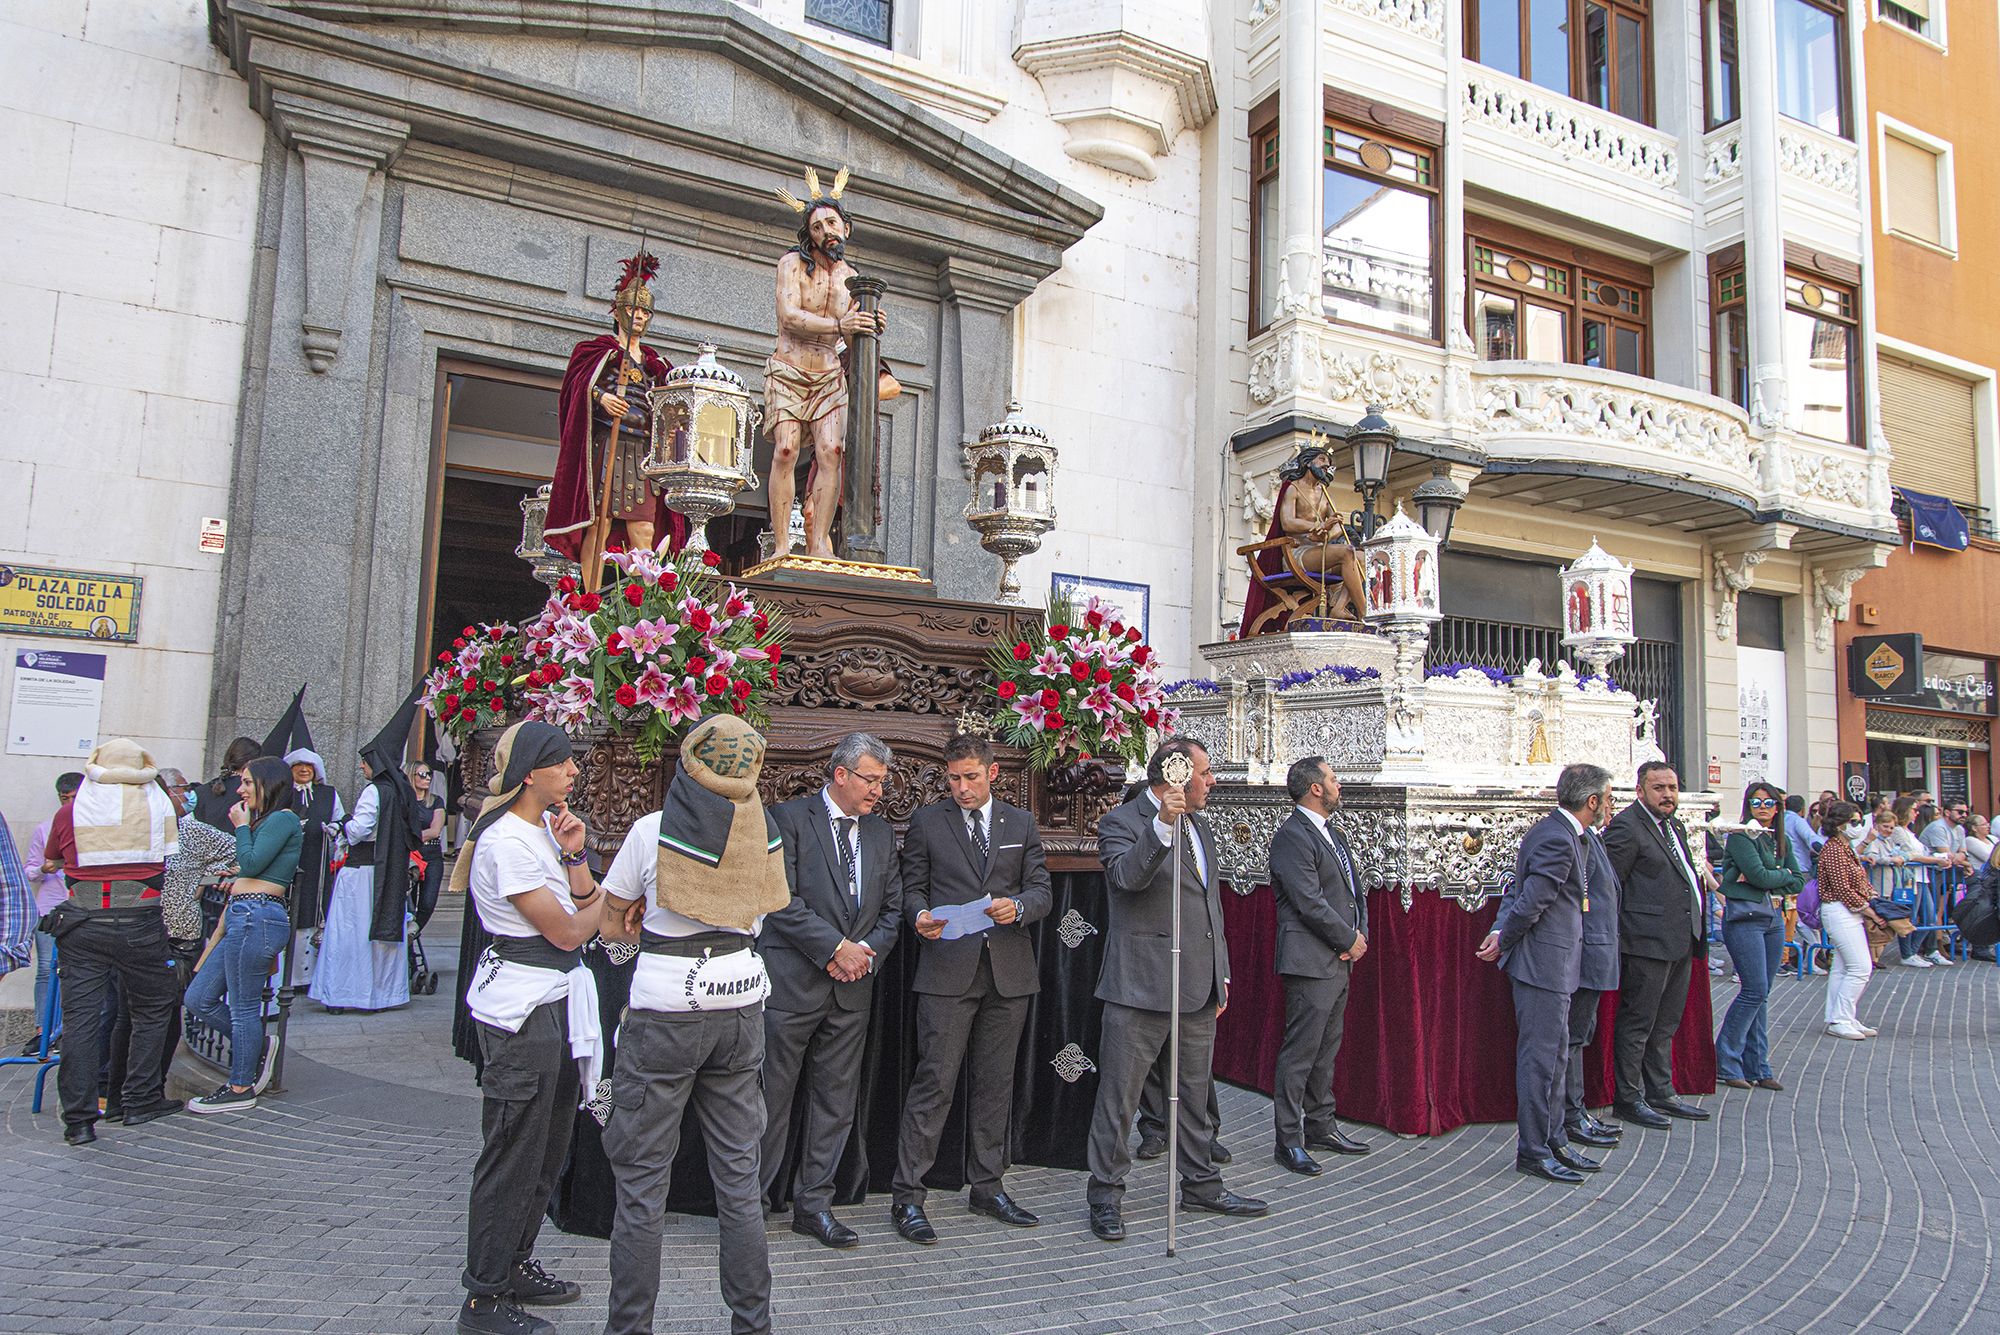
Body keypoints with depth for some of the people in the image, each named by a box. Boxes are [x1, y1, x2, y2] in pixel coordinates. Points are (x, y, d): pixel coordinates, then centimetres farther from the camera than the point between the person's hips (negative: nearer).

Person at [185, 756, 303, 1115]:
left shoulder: (283, 819, -8)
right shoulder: (266, 820, 23)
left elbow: (251, 863, -16)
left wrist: (241, 826, -5)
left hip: (256, 917, -10)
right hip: (243, 918, 10)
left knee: (243, 1007, -1)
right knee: (199, 998, 11)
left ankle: (241, 1089, 10)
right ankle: (255, 1048, 24)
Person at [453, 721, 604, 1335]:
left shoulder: (547, 826, 11)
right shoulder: (506, 841, -17)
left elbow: (587, 904, 9)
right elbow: (566, 931, -16)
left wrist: (574, 856, -6)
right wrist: (608, 898, 1)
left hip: (557, 1001, 9)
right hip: (521, 1005, -9)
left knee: (547, 1147, 17)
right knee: (513, 1152, -1)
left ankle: (515, 1266, 32)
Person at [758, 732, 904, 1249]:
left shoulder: (881, 833, 13)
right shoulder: (790, 818, -5)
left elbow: (892, 909, 15)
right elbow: (781, 900, -13)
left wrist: (867, 950, -4)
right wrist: (836, 947, -14)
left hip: (853, 988, 6)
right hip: (793, 982, -5)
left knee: (837, 1100, 10)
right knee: (771, 1096, 2)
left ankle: (813, 1206, 22)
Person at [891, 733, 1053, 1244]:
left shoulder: (1022, 823, 11)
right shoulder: (927, 822, 5)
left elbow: (1042, 890, 8)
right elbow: (913, 887, 5)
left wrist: (1018, 906, -13)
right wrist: (921, 915, -16)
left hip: (1009, 971, 3)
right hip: (948, 970, -3)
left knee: (995, 1083, 11)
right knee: (934, 1082, -6)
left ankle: (987, 1187, 24)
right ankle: (907, 1197, 3)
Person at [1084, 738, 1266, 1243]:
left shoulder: (1200, 826, 15)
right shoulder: (1122, 822, -9)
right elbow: (1127, 876, -30)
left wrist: (1221, 975, 19)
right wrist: (1162, 824, -41)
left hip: (1199, 986, 8)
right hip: (1141, 984, -8)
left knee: (1195, 1091, 18)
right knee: (1119, 1093, 1)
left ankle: (1200, 1186, 32)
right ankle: (1106, 1195, 13)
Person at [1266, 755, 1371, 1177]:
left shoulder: (1333, 833, 16)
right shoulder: (1292, 836, -15)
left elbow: (1354, 889, 18)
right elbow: (1310, 903, -19)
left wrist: (1361, 934, 2)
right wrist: (1349, 940, -10)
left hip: (1339, 961, 10)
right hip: (1311, 961, -10)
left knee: (1327, 1047, 17)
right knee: (1301, 1051, -4)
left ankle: (1320, 1126, 28)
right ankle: (1288, 1140, 3)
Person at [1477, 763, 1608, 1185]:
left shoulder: (1554, 831, 13)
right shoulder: (1557, 839, -21)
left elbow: (1519, 890, 13)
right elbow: (1530, 900, -22)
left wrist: (1502, 931, 1)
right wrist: (1504, 942, -9)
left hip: (1551, 964, 10)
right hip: (1544, 964, -10)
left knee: (1555, 1058, 17)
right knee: (1540, 1059, -2)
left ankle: (1552, 1142, 26)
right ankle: (1532, 1151, 6)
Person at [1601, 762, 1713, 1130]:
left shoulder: (1674, 827, 16)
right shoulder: (1625, 827, -13)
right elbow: (1608, 885, -16)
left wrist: (1700, 875, 7)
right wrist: (1615, 940, -16)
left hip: (1681, 941, 9)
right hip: (1648, 941, -9)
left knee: (1665, 1024, 17)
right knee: (1637, 1023, -1)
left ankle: (1661, 1094, 27)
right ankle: (1627, 1099, 8)